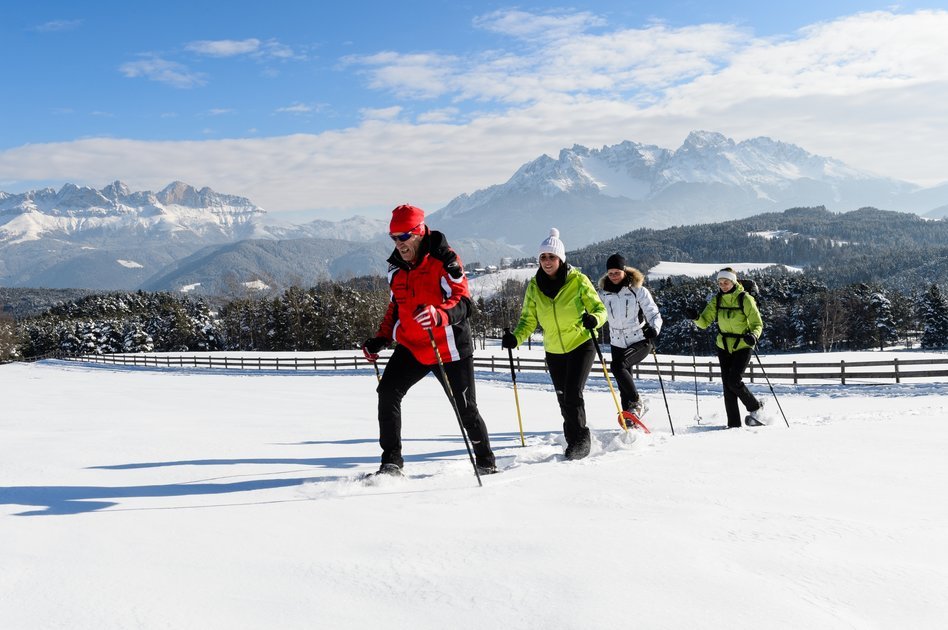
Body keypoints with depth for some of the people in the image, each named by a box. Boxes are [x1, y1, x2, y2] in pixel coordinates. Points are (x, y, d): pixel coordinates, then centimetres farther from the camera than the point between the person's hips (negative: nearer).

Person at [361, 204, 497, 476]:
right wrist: (380, 340, 10)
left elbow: (463, 302, -22)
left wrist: (438, 315, -42)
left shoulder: (444, 260, -13)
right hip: (411, 347, 5)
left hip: (448, 348, -5)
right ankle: (391, 461, -4)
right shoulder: (397, 267, 8)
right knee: (388, 391, -13)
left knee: (465, 408, 2)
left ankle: (486, 461, 24)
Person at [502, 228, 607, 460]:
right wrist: (515, 338, -16)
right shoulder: (534, 286, -2)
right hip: (554, 350, 4)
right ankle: (576, 441, 30)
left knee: (572, 394, -17)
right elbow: (529, 319, 2)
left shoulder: (578, 280, -13)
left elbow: (599, 308, -8)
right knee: (564, 399, 11)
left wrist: (593, 319, -32)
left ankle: (579, 440, -3)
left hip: (581, 344, -4)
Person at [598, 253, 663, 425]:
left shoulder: (638, 291, -8)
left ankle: (636, 403, -15)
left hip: (640, 341, -5)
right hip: (618, 343, 5)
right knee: (624, 384, 8)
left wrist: (654, 328, -29)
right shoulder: (604, 293, 2)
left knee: (617, 365, -28)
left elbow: (654, 314, -10)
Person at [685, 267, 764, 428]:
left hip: (742, 346, -5)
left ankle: (755, 407, 10)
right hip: (724, 346, 5)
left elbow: (757, 324, -11)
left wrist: (753, 335, -32)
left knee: (734, 381, -15)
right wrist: (696, 317, -26)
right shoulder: (717, 300, 1)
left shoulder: (745, 299, -13)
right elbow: (705, 322, -4)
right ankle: (734, 423, 7)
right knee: (727, 385, 1)